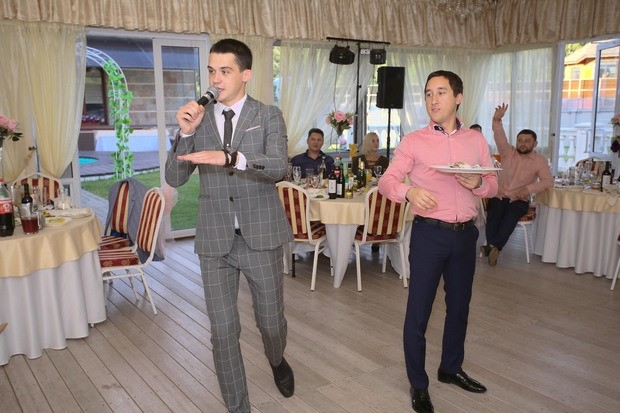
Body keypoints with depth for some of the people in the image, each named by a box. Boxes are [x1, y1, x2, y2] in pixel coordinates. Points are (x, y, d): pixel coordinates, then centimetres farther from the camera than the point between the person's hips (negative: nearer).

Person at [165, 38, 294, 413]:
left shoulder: (269, 116, -2)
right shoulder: (197, 118, 5)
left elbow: (278, 167, -19)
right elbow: (175, 178, 1)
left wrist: (229, 157, -35)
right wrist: (186, 133, -13)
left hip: (261, 236, -1)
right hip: (215, 240, 2)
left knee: (271, 320, 14)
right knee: (223, 330, 6)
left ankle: (278, 361, 49)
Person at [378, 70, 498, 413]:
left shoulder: (476, 140, 7)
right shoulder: (413, 141, -3)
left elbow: (493, 185, 9)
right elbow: (386, 181, -8)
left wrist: (477, 184, -14)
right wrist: (408, 191, -29)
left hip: (465, 233, 4)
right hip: (429, 233, -4)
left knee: (459, 305, 18)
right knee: (418, 310, 1)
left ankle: (451, 368, 39)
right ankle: (418, 384, 19)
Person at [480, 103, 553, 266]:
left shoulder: (540, 160, 3)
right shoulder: (508, 153, 8)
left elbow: (548, 181, -7)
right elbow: (500, 138, -10)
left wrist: (529, 188, -22)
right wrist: (497, 121, -29)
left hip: (519, 200, -1)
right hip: (499, 196, 2)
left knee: (510, 217, -35)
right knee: (493, 215, -32)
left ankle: (492, 247, -46)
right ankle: (494, 249, -42)